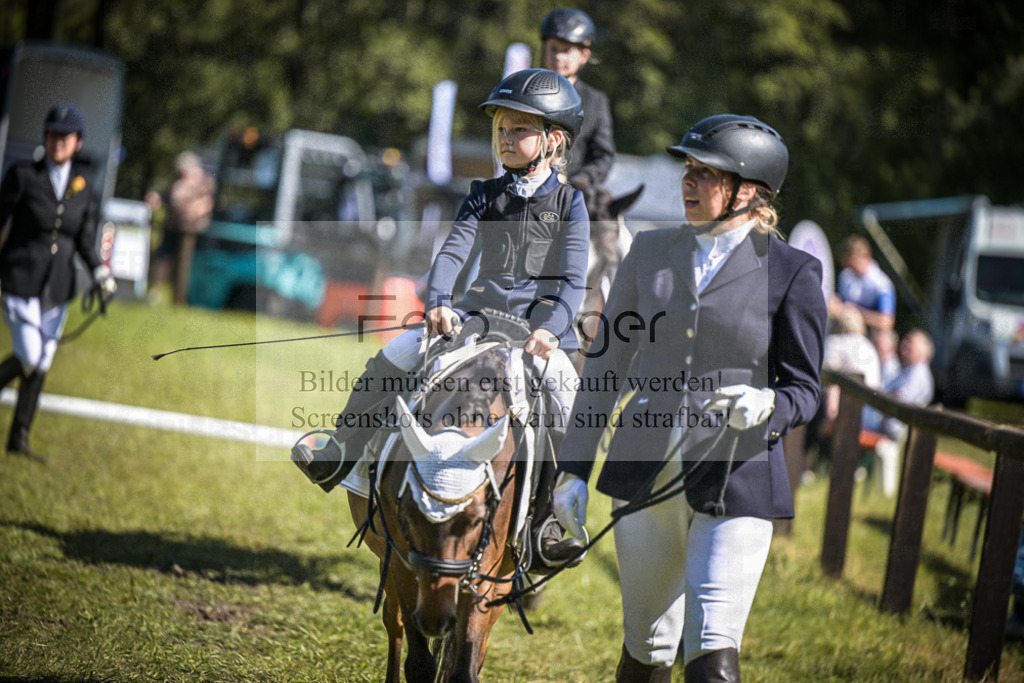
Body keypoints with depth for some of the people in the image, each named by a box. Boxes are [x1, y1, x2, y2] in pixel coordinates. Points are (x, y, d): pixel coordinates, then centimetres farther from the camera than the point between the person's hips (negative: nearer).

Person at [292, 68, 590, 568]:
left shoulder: (569, 204, 1)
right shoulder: (485, 196, 11)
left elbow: (573, 281, -7)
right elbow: (452, 253, 0)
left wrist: (549, 329, -24)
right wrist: (438, 303, -19)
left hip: (540, 324, -4)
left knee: (565, 396, -31)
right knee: (391, 358, -8)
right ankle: (341, 453, 6)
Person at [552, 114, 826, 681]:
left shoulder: (793, 273, -2)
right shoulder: (650, 252, 8)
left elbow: (804, 389, 0)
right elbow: (608, 362, 11)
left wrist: (766, 406, -24)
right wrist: (574, 468, 8)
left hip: (735, 483, -3)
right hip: (644, 478, 4)